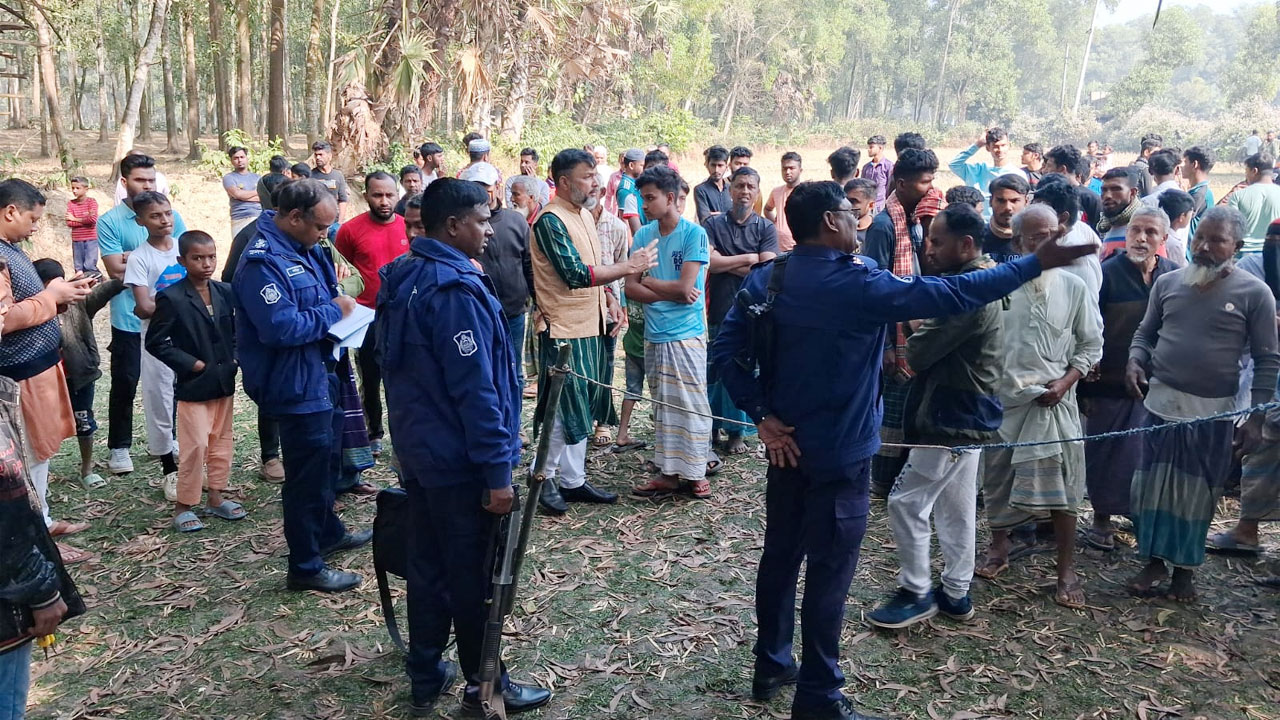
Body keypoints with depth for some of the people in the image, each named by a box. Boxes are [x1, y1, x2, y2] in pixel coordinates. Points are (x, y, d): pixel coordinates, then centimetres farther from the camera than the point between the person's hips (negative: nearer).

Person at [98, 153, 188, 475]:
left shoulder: (171, 216, 3)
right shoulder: (109, 221, -6)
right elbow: (116, 270, -14)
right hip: (130, 319, -3)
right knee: (125, 383, 6)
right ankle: (119, 447, 18)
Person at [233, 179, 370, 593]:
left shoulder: (303, 250, 8)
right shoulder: (262, 263, -23)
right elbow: (281, 327, -31)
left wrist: (341, 304, 2)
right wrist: (334, 312, -20)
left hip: (320, 375, 10)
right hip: (296, 385, -10)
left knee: (327, 460, 25)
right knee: (308, 473, 1)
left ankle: (328, 532, 45)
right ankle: (305, 567, 15)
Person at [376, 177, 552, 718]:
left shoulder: (402, 279, 7)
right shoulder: (456, 289, -22)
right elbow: (476, 389, -24)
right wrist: (498, 471, -21)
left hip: (417, 450, 9)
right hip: (459, 460, -9)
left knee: (427, 564, 17)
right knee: (472, 576, 4)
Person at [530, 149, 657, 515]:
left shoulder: (585, 214, 12)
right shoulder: (550, 220, -16)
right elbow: (576, 274, -24)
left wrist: (610, 300, 9)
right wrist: (629, 266, -20)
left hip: (591, 324, 9)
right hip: (563, 330, -9)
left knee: (582, 407, 13)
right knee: (564, 411, -2)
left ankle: (574, 481, 23)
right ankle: (545, 480, 15)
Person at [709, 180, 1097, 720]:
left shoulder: (765, 277, 0)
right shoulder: (856, 284, -20)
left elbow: (725, 353, -4)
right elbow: (950, 294, -18)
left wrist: (762, 416, -5)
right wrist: (1037, 262, -10)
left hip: (786, 444, 7)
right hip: (837, 453, -7)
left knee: (780, 556, 18)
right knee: (828, 572, 4)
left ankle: (772, 666, 33)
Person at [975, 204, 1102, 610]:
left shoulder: (1074, 288, 0)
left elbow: (1091, 345, 6)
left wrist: (1066, 382, -6)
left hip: (1053, 400, 0)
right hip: (1003, 397, 0)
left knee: (1060, 484, 0)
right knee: (998, 477, 13)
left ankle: (1066, 569, 11)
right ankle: (999, 547, 34)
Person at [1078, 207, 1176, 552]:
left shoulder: (1174, 276, 1)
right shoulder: (1107, 274, -9)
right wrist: (1084, 384, -13)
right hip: (1110, 384, -3)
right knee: (1107, 454, 8)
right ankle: (1102, 518, 23)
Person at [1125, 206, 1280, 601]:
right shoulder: (1168, 283, 2)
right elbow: (1145, 332, 13)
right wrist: (1135, 361, -8)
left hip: (1215, 412, -2)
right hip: (1161, 403, 2)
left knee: (1197, 492, 8)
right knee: (1154, 486, 6)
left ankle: (1185, 568, 24)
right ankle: (1154, 562, 21)